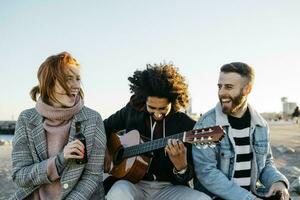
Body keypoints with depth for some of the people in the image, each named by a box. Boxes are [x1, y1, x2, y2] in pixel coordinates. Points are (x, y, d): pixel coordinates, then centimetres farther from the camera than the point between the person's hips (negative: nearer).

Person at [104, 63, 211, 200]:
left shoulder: (188, 126, -6)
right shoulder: (132, 110, 1)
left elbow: (188, 176, -5)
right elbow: (105, 127, 22)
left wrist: (181, 165, -27)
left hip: (168, 188, 0)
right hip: (135, 183, 1)